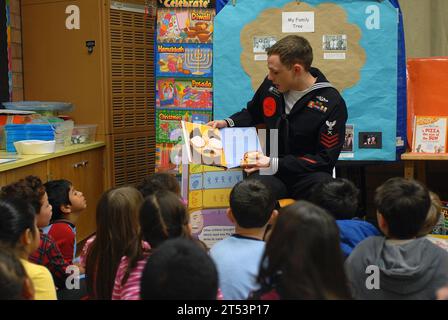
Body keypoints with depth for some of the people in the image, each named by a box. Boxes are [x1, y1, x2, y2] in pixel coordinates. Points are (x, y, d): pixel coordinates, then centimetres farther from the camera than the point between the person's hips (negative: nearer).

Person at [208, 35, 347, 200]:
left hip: (308, 174, -2)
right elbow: (252, 113, 25)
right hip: (271, 172, 2)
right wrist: (227, 123, 4)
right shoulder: (271, 85, 3)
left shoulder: (332, 104, -10)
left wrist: (274, 164, -19)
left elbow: (325, 159, -11)